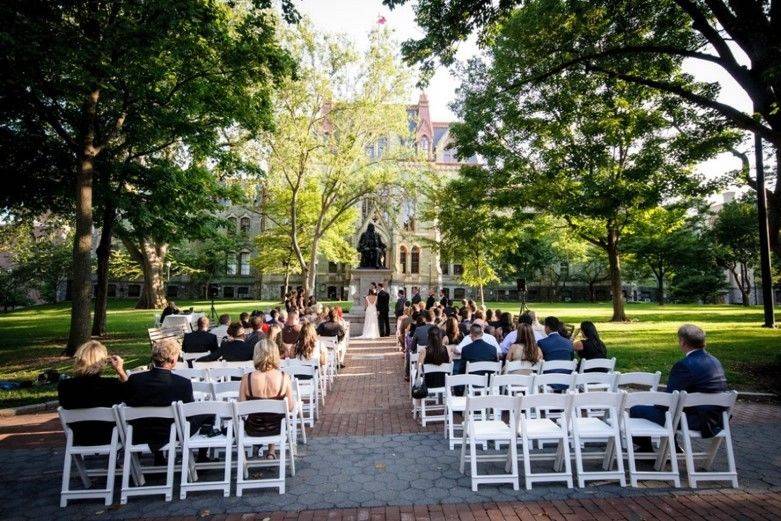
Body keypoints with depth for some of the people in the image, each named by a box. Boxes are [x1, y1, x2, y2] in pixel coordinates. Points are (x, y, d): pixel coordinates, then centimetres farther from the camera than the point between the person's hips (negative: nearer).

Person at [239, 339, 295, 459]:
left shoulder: (247, 379, -20)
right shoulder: (284, 378, -19)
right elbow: (290, 407, -10)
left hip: (253, 430, 0)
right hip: (276, 429, 0)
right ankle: (271, 451, 43)